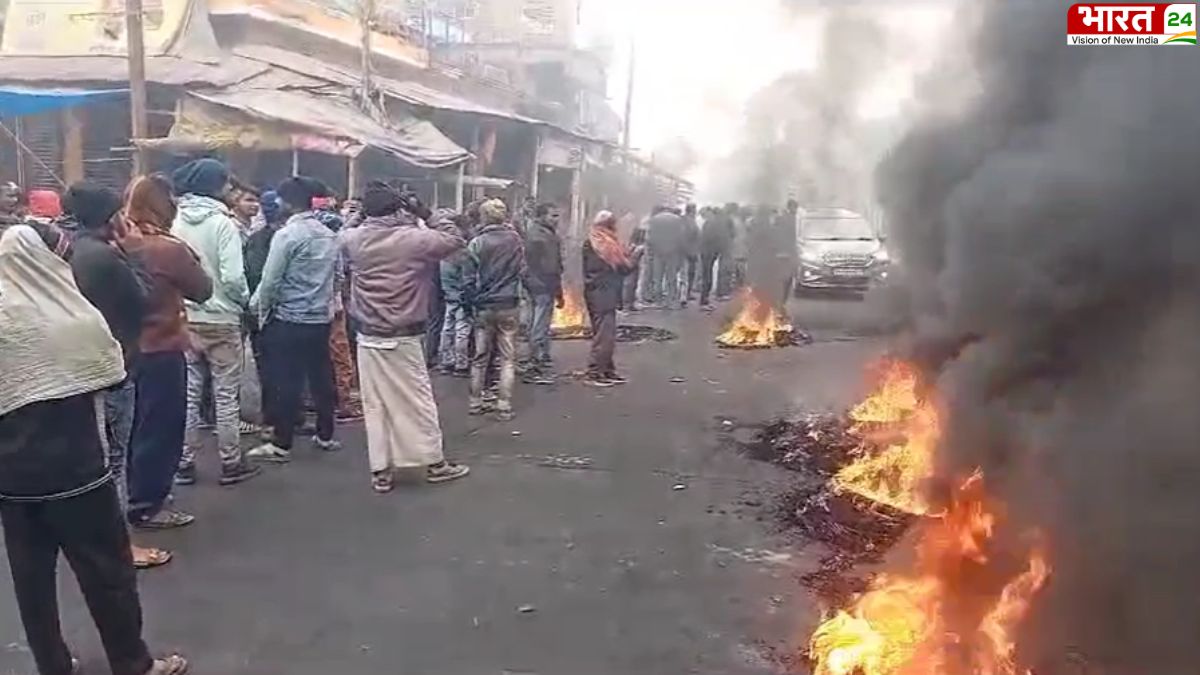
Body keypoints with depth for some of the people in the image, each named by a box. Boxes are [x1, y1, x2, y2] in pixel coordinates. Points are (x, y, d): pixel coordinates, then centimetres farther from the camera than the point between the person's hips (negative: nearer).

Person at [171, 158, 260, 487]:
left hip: (183, 318, 5)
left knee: (187, 392, 12)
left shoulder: (175, 222, 0)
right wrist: (244, 300, -1)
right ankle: (230, 463, 14)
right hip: (220, 319, -4)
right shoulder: (222, 222, -15)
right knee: (226, 394, 6)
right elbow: (232, 276, -19)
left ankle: (184, 463, 18)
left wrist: (181, 295, 14)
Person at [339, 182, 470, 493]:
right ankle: (434, 463, 19)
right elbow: (457, 240, -1)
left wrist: (356, 219, 16)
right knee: (419, 401, 9)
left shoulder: (353, 239, -1)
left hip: (367, 337, 4)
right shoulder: (414, 239, -13)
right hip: (403, 338, -3)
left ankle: (380, 471, 15)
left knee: (375, 405, 10)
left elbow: (339, 236, 23)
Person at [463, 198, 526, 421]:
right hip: (509, 306, 0)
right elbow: (522, 271, 7)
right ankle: (504, 406, 2)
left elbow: (468, 279, -5)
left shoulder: (477, 243, -8)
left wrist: (472, 303, 6)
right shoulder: (515, 239, -4)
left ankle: (476, 403, 18)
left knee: (480, 358, 12)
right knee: (508, 359, 5)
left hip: (483, 307, 0)